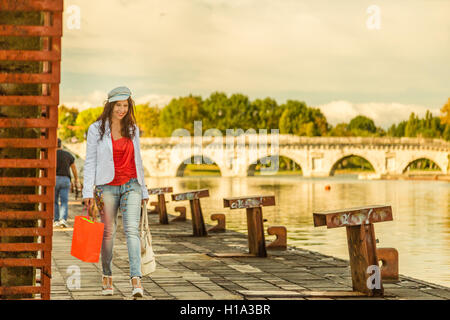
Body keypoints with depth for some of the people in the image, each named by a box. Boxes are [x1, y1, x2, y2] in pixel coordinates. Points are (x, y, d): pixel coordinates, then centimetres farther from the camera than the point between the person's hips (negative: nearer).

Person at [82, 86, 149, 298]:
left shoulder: (133, 129, 10)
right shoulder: (96, 129, 1)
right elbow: (90, 161, -1)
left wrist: (143, 189, 16)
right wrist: (88, 191, -8)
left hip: (131, 185, 1)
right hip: (107, 186, -1)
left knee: (132, 229, -12)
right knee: (108, 232, 3)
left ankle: (136, 280, -21)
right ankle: (107, 277, 19)